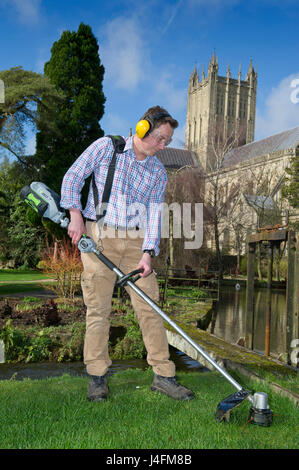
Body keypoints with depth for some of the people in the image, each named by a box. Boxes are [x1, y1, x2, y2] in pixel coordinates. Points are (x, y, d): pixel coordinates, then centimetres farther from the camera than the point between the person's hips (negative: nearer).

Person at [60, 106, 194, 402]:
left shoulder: (158, 172, 10)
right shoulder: (106, 147, 2)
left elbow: (154, 213, 1)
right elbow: (72, 178, 4)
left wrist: (148, 252, -12)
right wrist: (75, 214, -7)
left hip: (136, 241, 3)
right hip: (98, 236, -3)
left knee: (149, 307, 1)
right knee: (98, 307, 0)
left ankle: (163, 375, 10)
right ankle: (97, 376, 13)